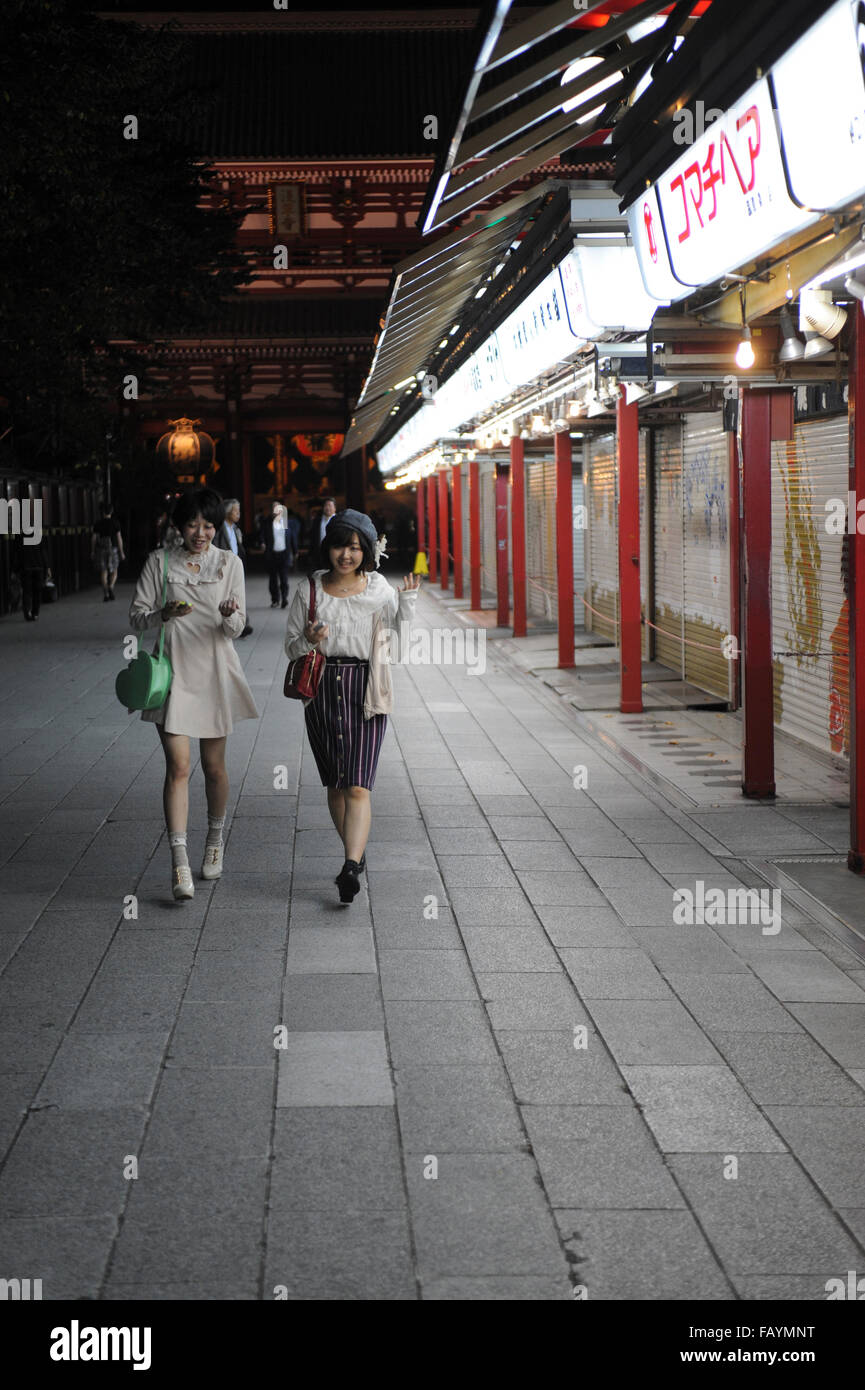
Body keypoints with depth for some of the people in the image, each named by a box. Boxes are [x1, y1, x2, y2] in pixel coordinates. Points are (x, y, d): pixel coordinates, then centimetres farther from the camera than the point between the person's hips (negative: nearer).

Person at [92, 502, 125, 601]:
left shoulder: (98, 523, 0)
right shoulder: (115, 522, -4)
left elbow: (94, 538, 0)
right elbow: (119, 538, -6)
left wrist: (92, 551, 9)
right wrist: (121, 552, -1)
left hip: (101, 549, 1)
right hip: (113, 549, -1)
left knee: (103, 572, 6)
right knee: (114, 571, 11)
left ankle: (105, 594, 1)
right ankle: (111, 587, -17)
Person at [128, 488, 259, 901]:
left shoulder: (229, 563, 2)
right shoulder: (159, 561, 1)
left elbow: (236, 628, 0)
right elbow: (136, 617, 1)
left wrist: (229, 617, -24)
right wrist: (164, 614, -20)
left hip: (214, 672, 1)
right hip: (173, 671, -1)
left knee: (213, 766, 10)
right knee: (178, 766, -10)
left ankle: (215, 839, 34)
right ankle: (179, 860, -11)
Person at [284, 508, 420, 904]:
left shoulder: (378, 588, 4)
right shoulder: (310, 591, 3)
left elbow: (398, 634, 17)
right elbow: (291, 647, 8)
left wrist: (408, 598, 1)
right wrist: (309, 641, -15)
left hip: (366, 692, -2)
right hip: (323, 691, 2)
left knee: (357, 787, -13)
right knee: (335, 785, 11)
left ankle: (350, 869, -21)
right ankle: (356, 852, 30)